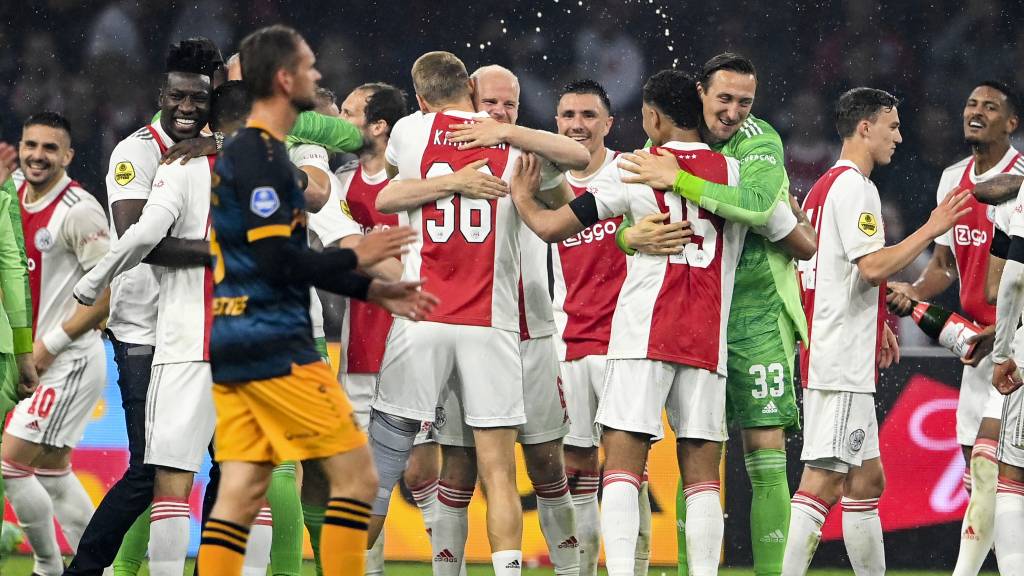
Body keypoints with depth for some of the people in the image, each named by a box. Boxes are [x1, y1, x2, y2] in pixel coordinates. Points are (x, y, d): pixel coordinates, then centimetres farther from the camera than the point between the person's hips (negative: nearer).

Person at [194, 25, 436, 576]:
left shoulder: (242, 152, 19)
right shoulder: (260, 155, -13)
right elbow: (277, 259, -20)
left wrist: (372, 291, 22)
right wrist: (356, 257, -7)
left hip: (235, 344, 10)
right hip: (273, 347, -10)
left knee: (241, 493, 5)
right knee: (356, 473, -4)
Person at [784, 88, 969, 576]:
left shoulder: (823, 188, 19)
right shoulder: (855, 187, -11)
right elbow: (874, 267, -21)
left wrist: (874, 325, 27)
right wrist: (931, 230, -13)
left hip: (830, 357, 11)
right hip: (843, 364, -11)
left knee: (867, 481, 14)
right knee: (824, 481, -13)